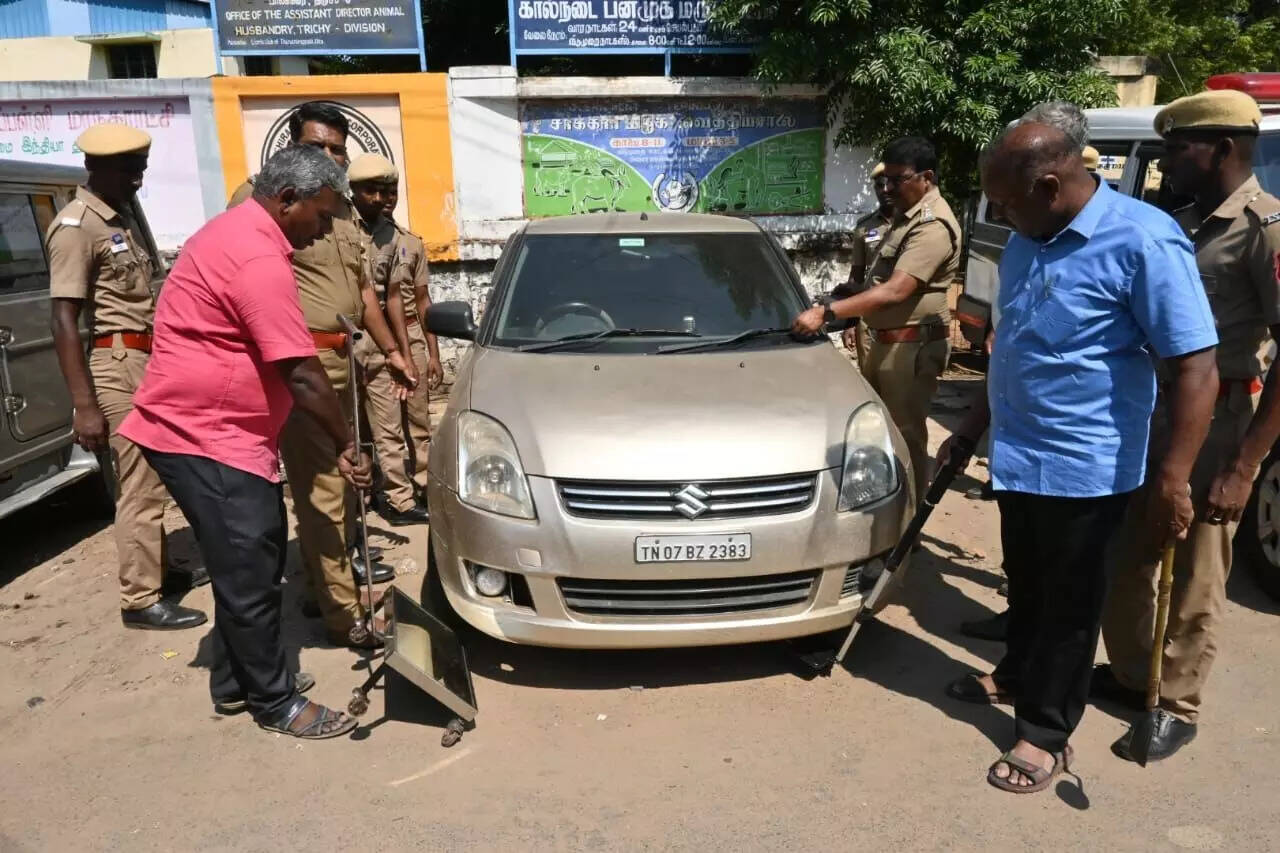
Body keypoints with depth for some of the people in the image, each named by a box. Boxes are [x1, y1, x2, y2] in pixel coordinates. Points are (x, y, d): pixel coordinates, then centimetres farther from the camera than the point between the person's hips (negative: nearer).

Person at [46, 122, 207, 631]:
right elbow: (63, 320, -18)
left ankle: (158, 569, 30)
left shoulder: (124, 216, 14)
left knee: (149, 476, 17)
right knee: (139, 484, -6)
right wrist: (85, 406, -22)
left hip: (146, 359, 9)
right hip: (116, 363, -9)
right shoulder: (76, 227, -13)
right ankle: (141, 601, 2)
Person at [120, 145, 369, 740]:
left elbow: (277, 369, 16)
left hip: (221, 430, 11)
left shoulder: (240, 232, 13)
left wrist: (330, 442, 14)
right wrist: (347, 444, -9)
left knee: (253, 563, 17)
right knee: (250, 575, -1)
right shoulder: (259, 258, -22)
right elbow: (302, 375, -22)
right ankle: (276, 703, 13)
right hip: (202, 437, -11)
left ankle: (236, 682, 31)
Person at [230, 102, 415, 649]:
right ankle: (343, 613, 1)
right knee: (321, 490, -7)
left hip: (341, 359, 9)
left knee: (339, 482, 16)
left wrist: (391, 351, 23)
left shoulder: (343, 209, 19)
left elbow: (363, 288, 25)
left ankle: (324, 581, 32)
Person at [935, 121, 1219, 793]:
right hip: (1017, 454, 7)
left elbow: (1196, 366, -19)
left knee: (1068, 601, 8)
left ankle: (1046, 733, 23)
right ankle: (1016, 675, 44)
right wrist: (972, 429, 19)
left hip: (1085, 466, -7)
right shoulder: (1024, 243, 6)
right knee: (1025, 582, 22)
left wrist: (1174, 479, -24)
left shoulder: (1143, 240, -18)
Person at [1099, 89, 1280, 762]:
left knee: (1193, 578, 6)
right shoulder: (1183, 223, 11)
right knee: (1124, 558, 16)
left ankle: (1174, 706, 23)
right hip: (1148, 417, 8)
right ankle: (1130, 672, 35)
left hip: (1214, 427, -8)